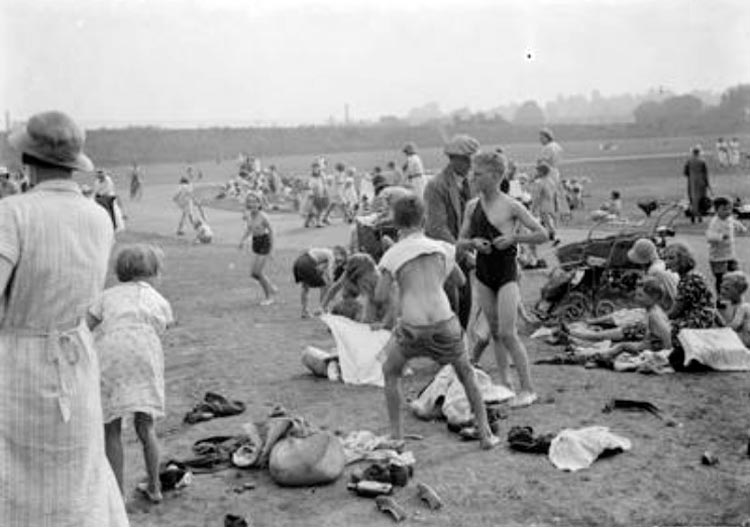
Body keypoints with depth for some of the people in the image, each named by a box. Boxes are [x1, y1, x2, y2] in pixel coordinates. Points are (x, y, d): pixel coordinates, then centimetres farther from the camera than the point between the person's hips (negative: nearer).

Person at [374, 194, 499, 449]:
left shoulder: (393, 255, 2)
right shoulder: (441, 248, 9)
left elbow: (380, 297, -2)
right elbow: (461, 280, 21)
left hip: (412, 326, -1)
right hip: (444, 322, 2)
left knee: (390, 373, 24)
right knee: (466, 373, 24)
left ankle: (396, 435, 20)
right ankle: (485, 433, 22)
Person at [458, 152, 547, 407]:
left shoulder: (511, 206, -11)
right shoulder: (472, 206, 3)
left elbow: (542, 235, -6)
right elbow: (460, 242, 9)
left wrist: (514, 237, -19)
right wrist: (473, 242, -12)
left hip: (507, 273, -5)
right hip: (483, 274, 5)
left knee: (508, 334, -9)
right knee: (495, 332, 11)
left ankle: (527, 389, 1)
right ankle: (504, 382, 23)